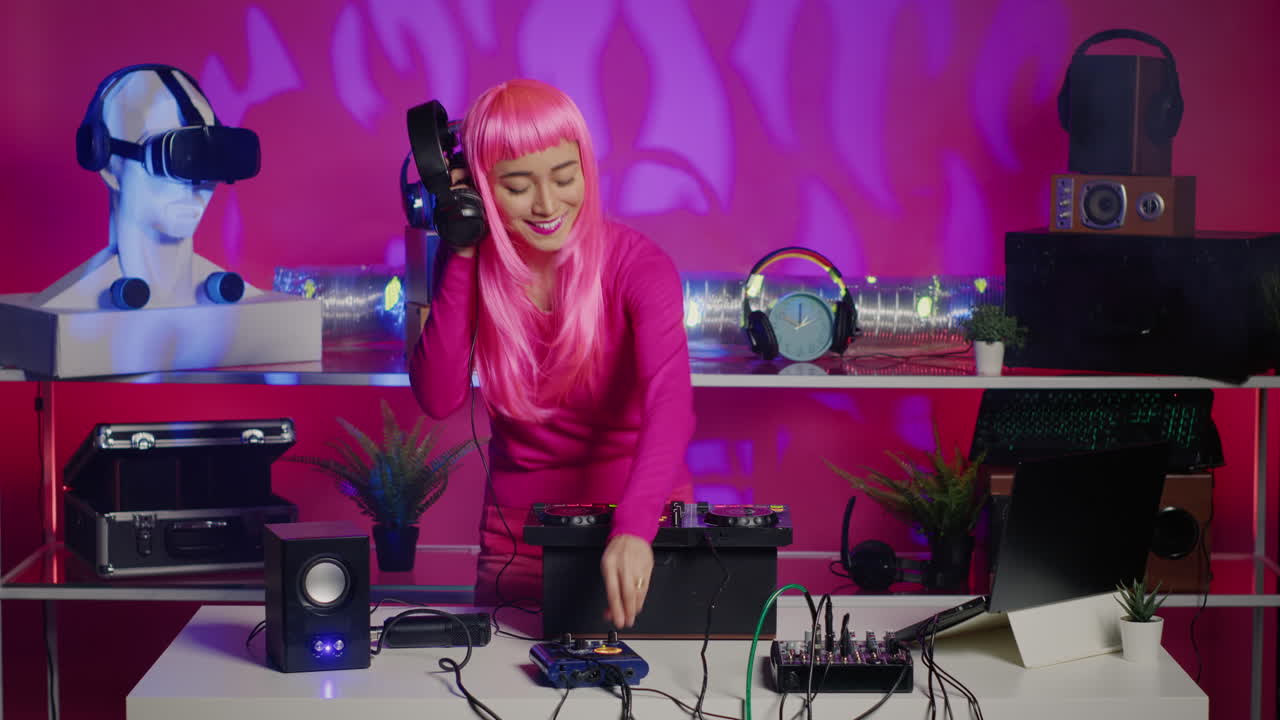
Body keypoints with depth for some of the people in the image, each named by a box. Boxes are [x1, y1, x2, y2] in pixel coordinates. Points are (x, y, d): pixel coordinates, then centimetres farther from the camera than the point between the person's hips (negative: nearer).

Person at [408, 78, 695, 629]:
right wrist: (461, 259, -21)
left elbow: (670, 400, -35)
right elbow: (440, 399, -16)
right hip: (520, 533, 3)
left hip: (644, 520, -3)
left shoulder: (637, 265, -18)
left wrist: (633, 528, -52)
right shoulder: (474, 267, -6)